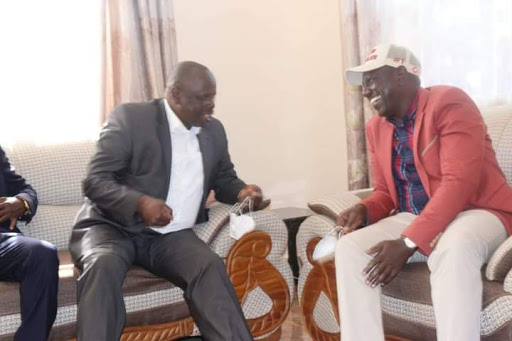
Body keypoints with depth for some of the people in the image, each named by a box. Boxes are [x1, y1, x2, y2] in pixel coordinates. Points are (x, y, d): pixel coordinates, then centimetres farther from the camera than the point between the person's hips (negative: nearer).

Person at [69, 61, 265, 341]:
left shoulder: (214, 130, 12)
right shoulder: (130, 117, -7)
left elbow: (224, 180, 24)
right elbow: (95, 181, -10)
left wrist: (242, 191, -1)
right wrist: (140, 202, -29)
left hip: (172, 236, 4)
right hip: (115, 227, -3)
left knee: (210, 266, -28)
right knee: (104, 265, -36)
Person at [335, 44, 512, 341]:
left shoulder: (449, 103, -13)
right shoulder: (376, 127, 10)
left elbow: (459, 183, -23)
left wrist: (408, 243, -29)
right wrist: (365, 210, -9)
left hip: (475, 212, -6)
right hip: (414, 219, 7)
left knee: (453, 249, -39)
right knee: (350, 247, -16)